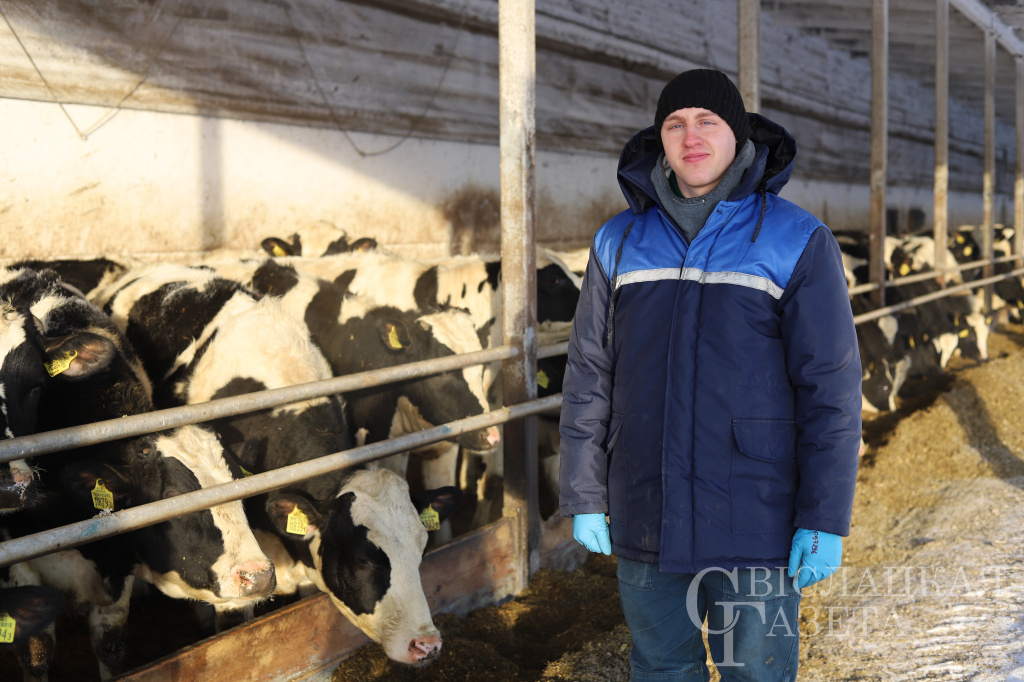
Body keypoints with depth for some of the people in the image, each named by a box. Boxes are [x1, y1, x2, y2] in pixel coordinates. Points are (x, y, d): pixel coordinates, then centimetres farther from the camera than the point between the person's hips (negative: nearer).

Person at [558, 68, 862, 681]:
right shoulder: (621, 243, 5)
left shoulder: (798, 242, -5)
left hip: (755, 529, -3)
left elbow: (830, 384, -8)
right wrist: (584, 497, 7)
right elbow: (590, 377, 8)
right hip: (646, 522, 3)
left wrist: (826, 518, -12)